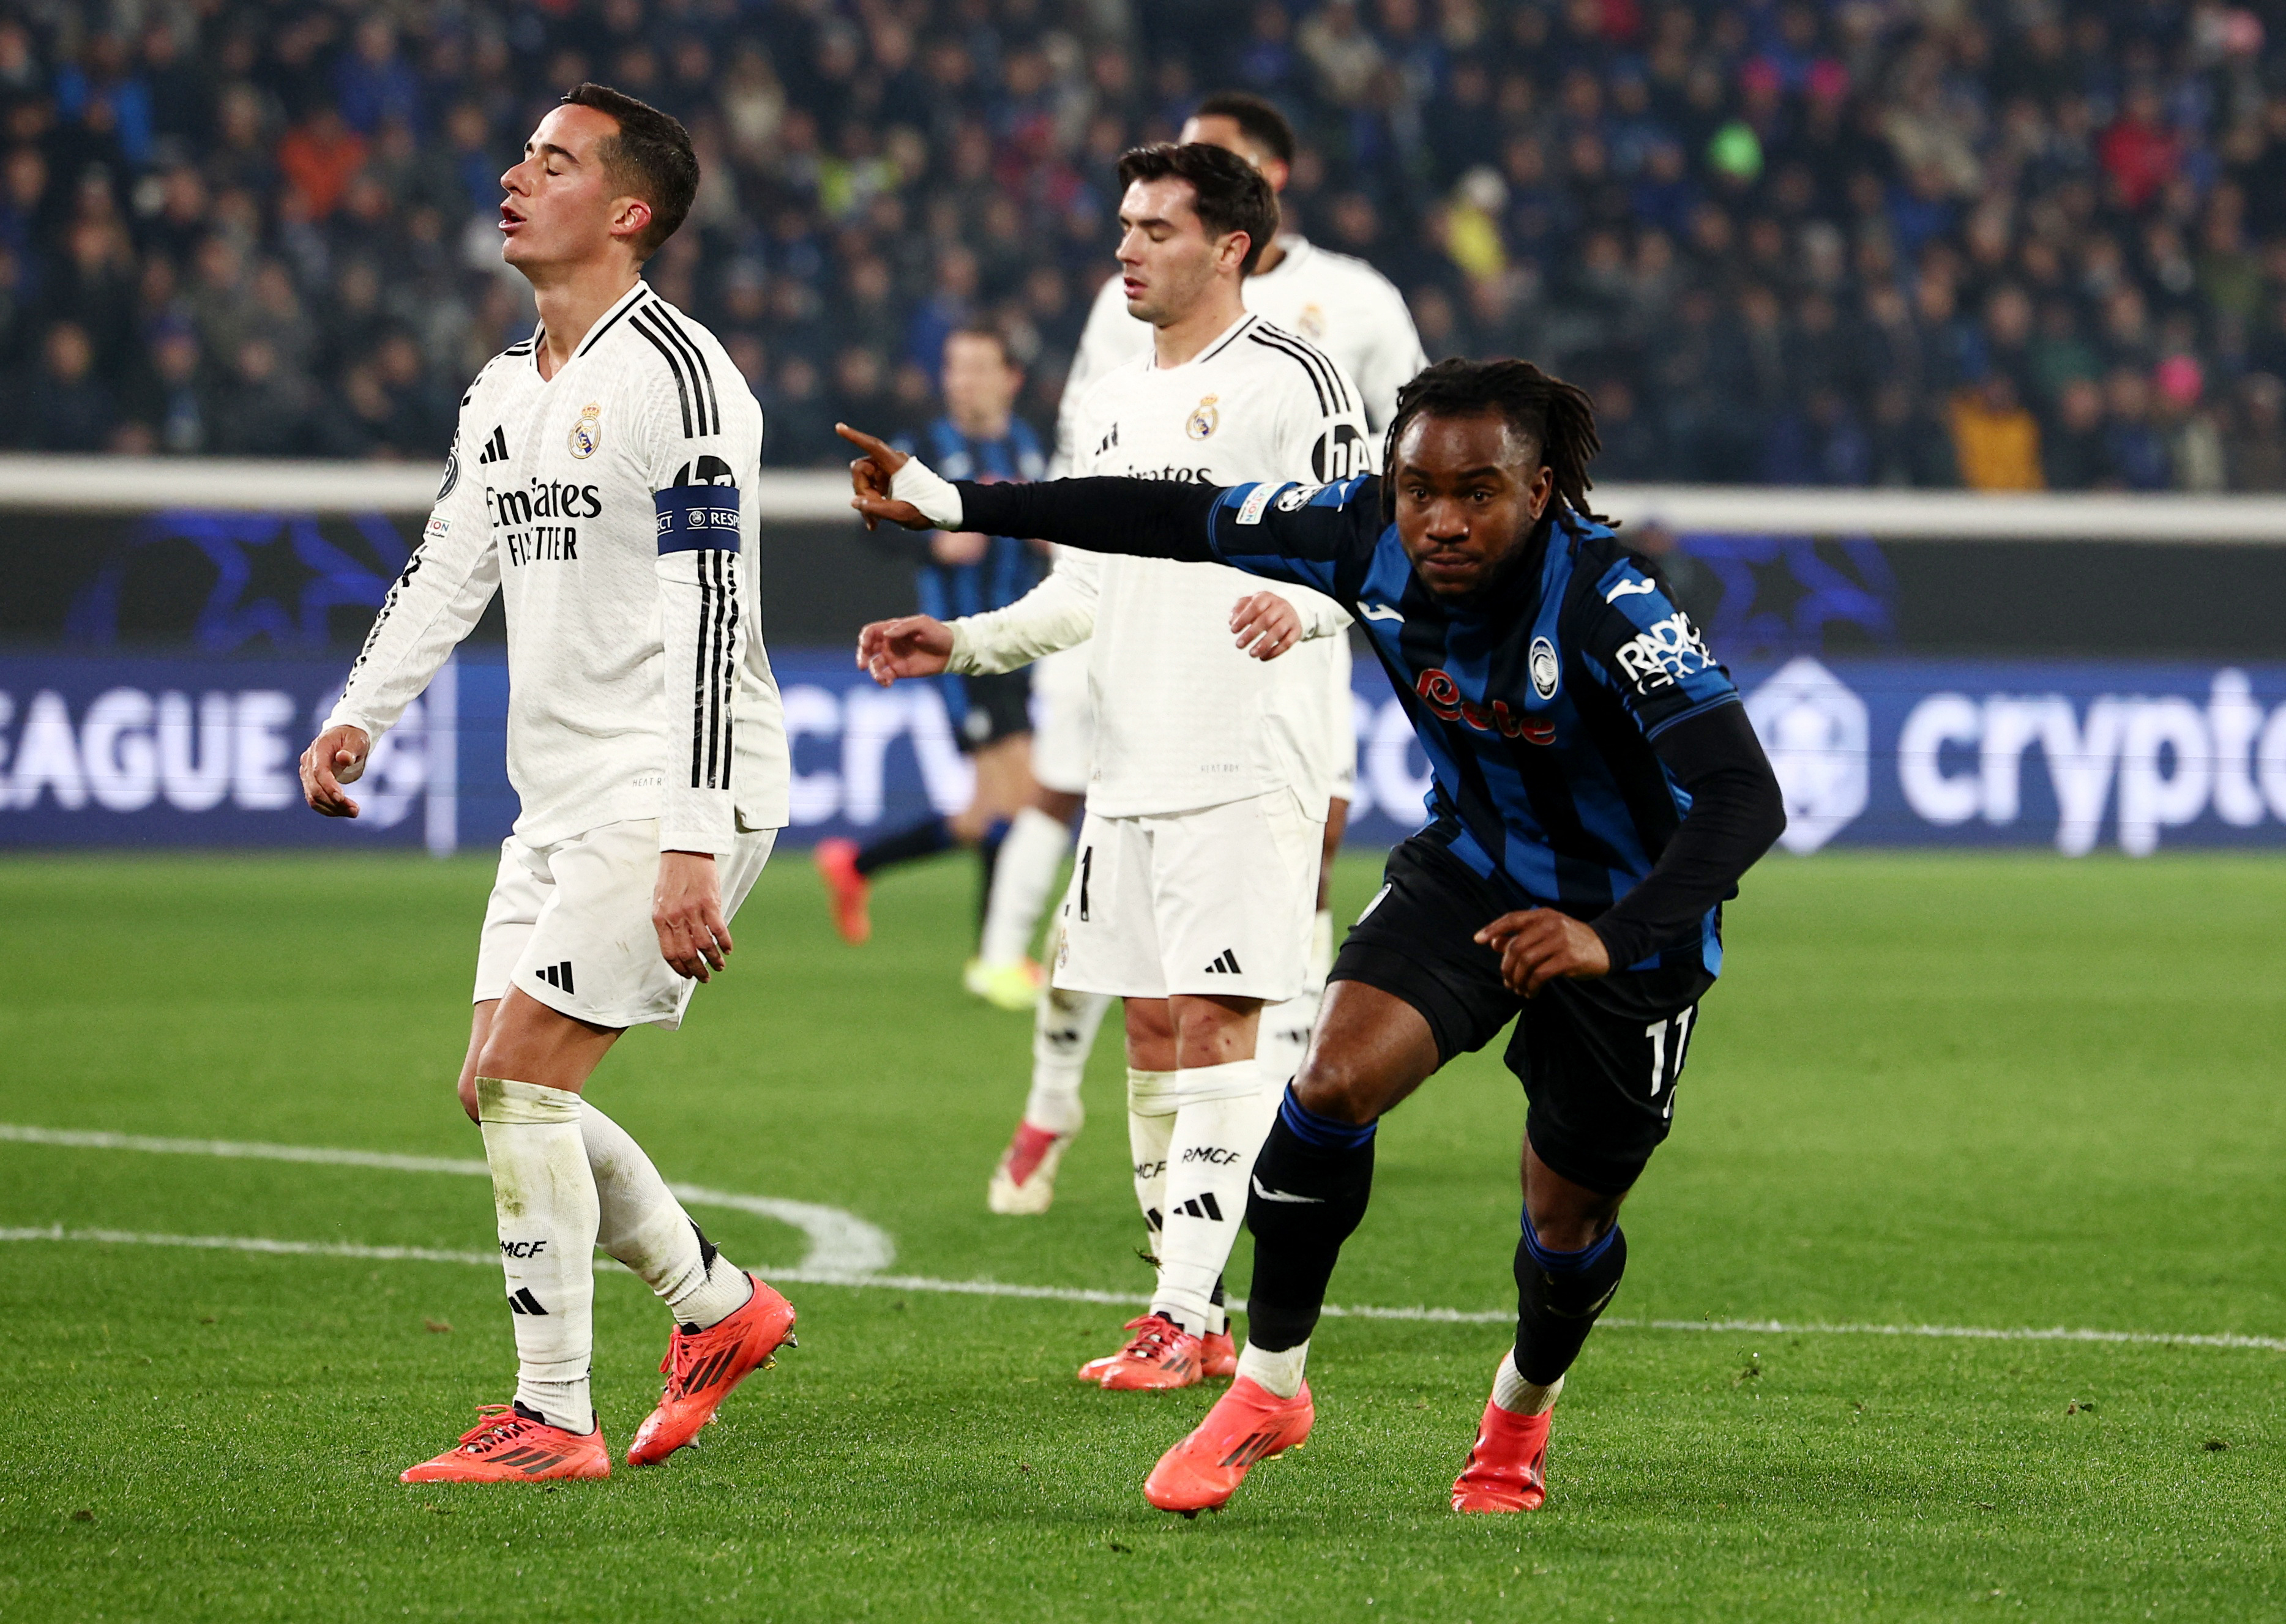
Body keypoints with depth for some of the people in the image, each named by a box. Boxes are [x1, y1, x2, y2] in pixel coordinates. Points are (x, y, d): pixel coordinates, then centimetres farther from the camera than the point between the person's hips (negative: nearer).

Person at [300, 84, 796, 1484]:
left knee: (524, 1077, -13)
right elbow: (449, 571, 20)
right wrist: (360, 716, 3)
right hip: (562, 796, 9)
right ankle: (720, 1308, 24)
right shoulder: (505, 393, 13)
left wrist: (694, 847, -25)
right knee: (503, 1093, 9)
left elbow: (711, 622, -20)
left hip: (672, 794, -9)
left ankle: (553, 1419, -5)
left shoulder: (675, 376, -15)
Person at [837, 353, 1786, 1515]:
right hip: (1471, 862, 4)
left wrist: (1608, 939, -55)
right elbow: (1176, 520, -8)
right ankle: (1268, 1387, -1)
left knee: (1568, 1221, 7)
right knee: (1336, 1078, -19)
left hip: (1626, 917, -4)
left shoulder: (1606, 602, -35)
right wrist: (945, 503, -6)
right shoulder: (1366, 536, -20)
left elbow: (1745, 798, -42)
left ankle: (1522, 1410, 41)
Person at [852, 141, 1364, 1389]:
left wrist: (1300, 605, -32)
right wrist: (961, 641, 14)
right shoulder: (1113, 404, 18)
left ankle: (1183, 1320, -12)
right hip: (1129, 770, 8)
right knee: (1151, 1029, 7)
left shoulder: (1287, 379, -6)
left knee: (1215, 1024, -11)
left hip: (1247, 765, -8)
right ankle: (1193, 1314, 13)